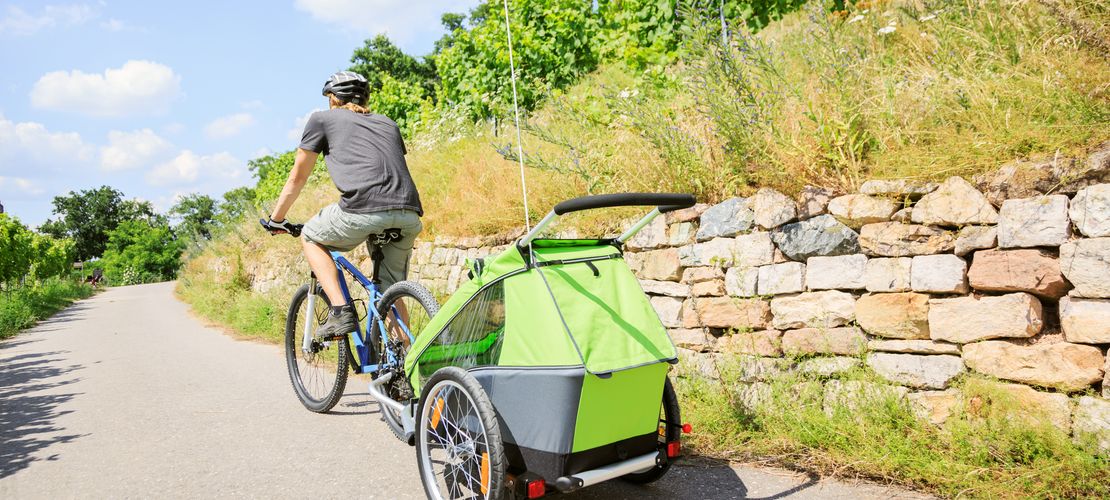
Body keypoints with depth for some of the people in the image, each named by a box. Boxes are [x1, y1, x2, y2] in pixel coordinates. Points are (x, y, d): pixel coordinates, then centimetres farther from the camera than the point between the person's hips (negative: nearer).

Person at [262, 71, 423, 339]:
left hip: (363, 208, -4)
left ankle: (341, 311, 8)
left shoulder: (322, 119, 21)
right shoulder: (388, 123, 32)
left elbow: (297, 178, 27)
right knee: (390, 291, 21)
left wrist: (276, 219, 40)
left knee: (311, 237, 24)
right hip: (409, 215, 5)